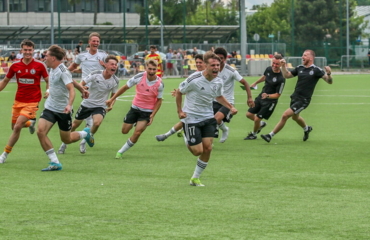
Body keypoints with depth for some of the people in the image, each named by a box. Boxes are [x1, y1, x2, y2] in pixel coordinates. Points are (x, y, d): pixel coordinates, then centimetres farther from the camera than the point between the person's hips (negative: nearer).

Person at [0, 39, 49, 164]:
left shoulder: (39, 65, -8)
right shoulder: (15, 66, 0)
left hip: (32, 102, -4)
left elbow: (48, 81, 2)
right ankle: (30, 123, 45)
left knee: (17, 127, -14)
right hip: (18, 101, 4)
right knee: (14, 127, 11)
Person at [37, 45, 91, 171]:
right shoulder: (53, 69, 6)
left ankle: (85, 133, 39)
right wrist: (82, 89, 30)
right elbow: (70, 79, 19)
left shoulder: (63, 71, -20)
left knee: (66, 139, 6)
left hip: (63, 110, -7)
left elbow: (71, 88, -30)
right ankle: (55, 163, -10)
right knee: (40, 131, -15)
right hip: (50, 107, 7)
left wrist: (69, 105, -45)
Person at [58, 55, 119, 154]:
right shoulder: (95, 74, -16)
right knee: (75, 124, 11)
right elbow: (82, 84, -10)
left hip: (100, 106, 0)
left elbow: (114, 94, 8)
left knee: (97, 122, -30)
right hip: (87, 104, 0)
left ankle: (91, 136, 3)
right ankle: (64, 143, 35)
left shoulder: (115, 81, -9)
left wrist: (111, 104, -10)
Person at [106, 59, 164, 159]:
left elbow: (159, 100, -4)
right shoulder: (139, 77, -15)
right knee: (124, 131, 7)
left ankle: (121, 152, 0)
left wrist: (152, 115, -12)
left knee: (137, 132, -16)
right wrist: (112, 99, 0)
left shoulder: (159, 84, -16)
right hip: (135, 107, 2)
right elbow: (125, 87, -3)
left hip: (147, 111, -2)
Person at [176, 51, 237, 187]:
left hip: (208, 119, 5)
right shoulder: (194, 79, -21)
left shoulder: (218, 82, -4)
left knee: (207, 148, -3)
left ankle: (195, 178, 14)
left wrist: (230, 107, 3)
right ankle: (188, 144, 30)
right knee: (198, 151, -8)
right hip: (191, 119, -5)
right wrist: (179, 111, -11)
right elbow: (179, 92, -6)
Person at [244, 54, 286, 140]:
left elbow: (277, 95, -20)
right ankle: (261, 124, 38)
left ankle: (254, 134, 25)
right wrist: (255, 83, 30)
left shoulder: (281, 79, -27)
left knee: (257, 119, -5)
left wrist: (268, 96, -36)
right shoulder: (268, 69, -7)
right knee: (249, 114, 9)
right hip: (261, 97, 7)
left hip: (270, 101, -7)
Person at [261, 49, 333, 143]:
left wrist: (328, 74, -35)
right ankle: (306, 129, 58)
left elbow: (329, 81, -15)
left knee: (285, 115, -14)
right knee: (295, 117, 28)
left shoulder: (316, 70, -12)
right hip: (295, 97, 8)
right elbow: (287, 75, 14)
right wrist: (283, 66, -2)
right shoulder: (300, 68, 6)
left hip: (303, 100, -8)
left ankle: (270, 135, -6)